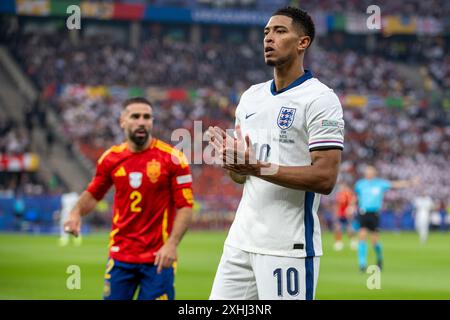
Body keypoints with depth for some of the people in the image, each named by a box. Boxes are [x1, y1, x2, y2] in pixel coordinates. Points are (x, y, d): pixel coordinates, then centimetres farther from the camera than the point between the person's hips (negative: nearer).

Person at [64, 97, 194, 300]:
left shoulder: (172, 158, -6)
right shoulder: (111, 158, 5)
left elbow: (185, 207, -7)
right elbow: (93, 193, 20)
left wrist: (172, 244, -19)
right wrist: (77, 212, -1)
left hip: (158, 258, -3)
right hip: (120, 255, 3)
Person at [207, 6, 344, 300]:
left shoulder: (320, 99, -8)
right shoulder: (252, 97, 15)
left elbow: (325, 178, -17)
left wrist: (258, 167, -21)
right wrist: (230, 159, -4)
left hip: (289, 246, -7)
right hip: (241, 240, 7)